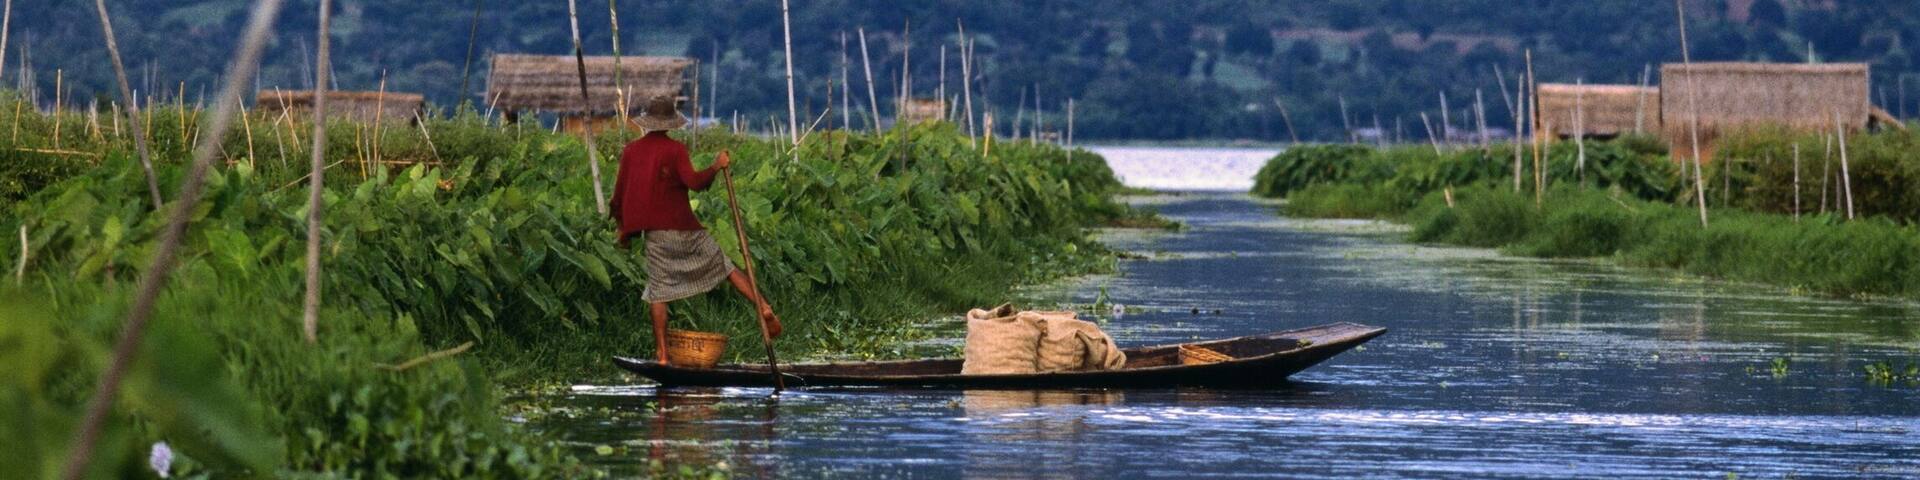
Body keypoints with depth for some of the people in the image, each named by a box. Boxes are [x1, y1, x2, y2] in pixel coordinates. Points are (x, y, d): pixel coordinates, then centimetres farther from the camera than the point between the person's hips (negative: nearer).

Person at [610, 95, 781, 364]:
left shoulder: (631, 151, 5)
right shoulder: (675, 149, -7)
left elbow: (619, 194, 9)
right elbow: (693, 182, -20)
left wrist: (622, 228, 20)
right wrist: (716, 166, -6)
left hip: (654, 233, 2)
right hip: (684, 228, -2)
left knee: (658, 292, 4)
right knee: (724, 266, 9)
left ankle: (662, 355, 0)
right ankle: (763, 308, -1)